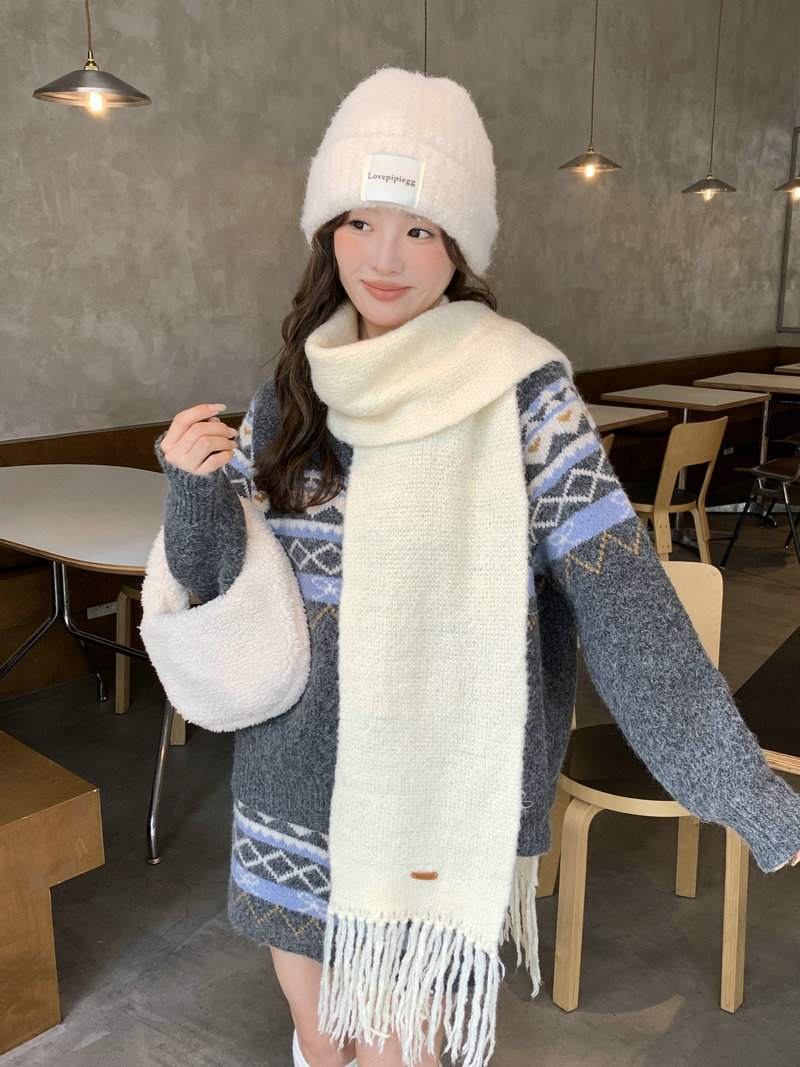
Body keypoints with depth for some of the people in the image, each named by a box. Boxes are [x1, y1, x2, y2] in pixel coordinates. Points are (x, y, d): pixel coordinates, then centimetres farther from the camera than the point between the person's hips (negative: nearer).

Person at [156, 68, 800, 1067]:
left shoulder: (522, 387, -12)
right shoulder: (298, 384, 1)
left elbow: (620, 594, -16)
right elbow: (220, 574, 4)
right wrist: (193, 484, -17)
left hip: (443, 787, -4)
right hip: (297, 772, 4)